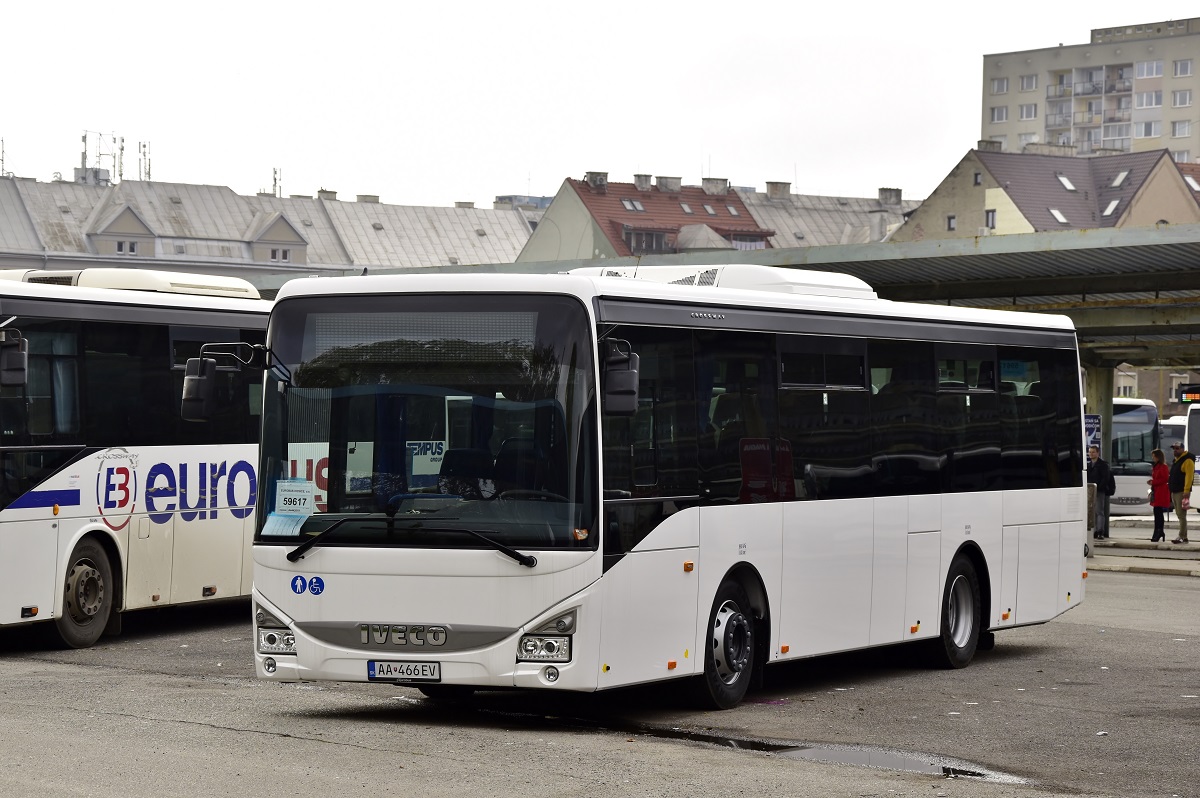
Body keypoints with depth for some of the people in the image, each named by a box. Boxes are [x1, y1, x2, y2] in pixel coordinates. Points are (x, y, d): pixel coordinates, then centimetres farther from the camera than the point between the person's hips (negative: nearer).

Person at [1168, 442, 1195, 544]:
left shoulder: (1187, 461, -10)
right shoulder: (1175, 461, 19)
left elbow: (1189, 476, -19)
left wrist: (1186, 491, -25)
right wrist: (1170, 489, 17)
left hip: (1182, 492, -10)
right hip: (1174, 492, 10)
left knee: (1181, 515, -11)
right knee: (1179, 515, 9)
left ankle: (1182, 537, -12)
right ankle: (1184, 537, 12)